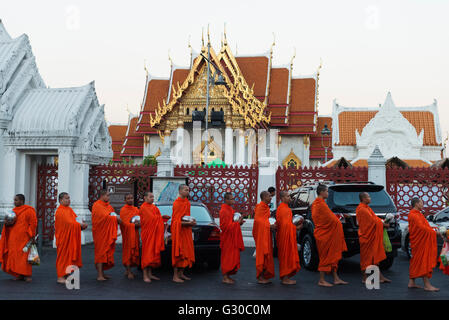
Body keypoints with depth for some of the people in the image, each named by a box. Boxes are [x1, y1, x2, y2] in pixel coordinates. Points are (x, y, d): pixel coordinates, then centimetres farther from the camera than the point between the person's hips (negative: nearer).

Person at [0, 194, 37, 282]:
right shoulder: (14, 210, 14)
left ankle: (27, 275, 0)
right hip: (13, 238, 6)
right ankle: (19, 275, 11)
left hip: (24, 238, -6)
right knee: (15, 256, 4)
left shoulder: (29, 211, -5)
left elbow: (33, 223, -8)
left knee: (24, 256, -6)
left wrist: (31, 235, -13)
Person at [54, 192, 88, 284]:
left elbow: (76, 219, 15)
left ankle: (66, 275, 14)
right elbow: (68, 222, -20)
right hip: (64, 237, -8)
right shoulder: (60, 211, -12)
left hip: (71, 237, 8)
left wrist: (82, 224, -4)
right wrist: (80, 225, -15)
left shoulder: (70, 209, 15)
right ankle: (60, 277, -1)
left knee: (69, 255, 8)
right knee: (63, 255, -5)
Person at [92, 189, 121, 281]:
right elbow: (104, 216, -20)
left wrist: (117, 218, -5)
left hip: (108, 233, 8)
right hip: (100, 232, -8)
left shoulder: (109, 206, 15)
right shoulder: (97, 205, -10)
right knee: (101, 253, -8)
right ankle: (99, 275, -8)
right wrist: (115, 218, -8)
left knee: (106, 253, 9)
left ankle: (102, 273, 15)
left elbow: (113, 216, 17)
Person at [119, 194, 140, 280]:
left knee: (134, 251, 7)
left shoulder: (136, 210, 13)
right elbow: (124, 223, -12)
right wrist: (134, 225, -22)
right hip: (127, 233, -6)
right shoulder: (123, 210, -5)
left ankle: (128, 270, 18)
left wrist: (139, 224, -8)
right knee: (128, 251, -6)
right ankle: (129, 272, -5)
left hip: (135, 234, 6)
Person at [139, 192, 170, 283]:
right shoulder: (144, 207, -10)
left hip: (154, 233, 8)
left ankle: (150, 274, 14)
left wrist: (163, 217, -2)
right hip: (147, 233, -8)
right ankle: (145, 275, -4)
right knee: (147, 252, -7)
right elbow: (151, 218, -19)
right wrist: (162, 217, -7)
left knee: (152, 253, 9)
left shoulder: (154, 207, 17)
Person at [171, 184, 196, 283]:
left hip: (186, 230, 8)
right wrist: (188, 223, -24)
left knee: (185, 252, 11)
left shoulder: (187, 202, 13)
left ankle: (181, 273, 20)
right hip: (178, 230, -8)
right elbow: (176, 220, -17)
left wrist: (191, 221, 3)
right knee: (178, 252, -6)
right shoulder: (176, 203, -13)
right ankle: (175, 276, -1)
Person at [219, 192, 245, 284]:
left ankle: (228, 276, 18)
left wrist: (239, 222, 4)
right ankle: (225, 277, 0)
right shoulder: (224, 211, -16)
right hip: (227, 238, -10)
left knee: (232, 257, 11)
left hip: (232, 237, 10)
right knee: (227, 257, -5)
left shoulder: (230, 210, 14)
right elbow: (226, 225, -21)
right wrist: (237, 223, -20)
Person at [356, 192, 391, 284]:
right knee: (366, 257, -3)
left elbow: (374, 218, 13)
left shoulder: (366, 208, 15)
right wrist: (383, 224, -9)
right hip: (367, 236, -10)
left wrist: (382, 222, -2)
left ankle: (380, 277, 12)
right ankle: (365, 278, 4)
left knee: (374, 257, 10)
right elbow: (373, 220, -18)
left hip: (372, 236, 10)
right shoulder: (362, 209, -17)